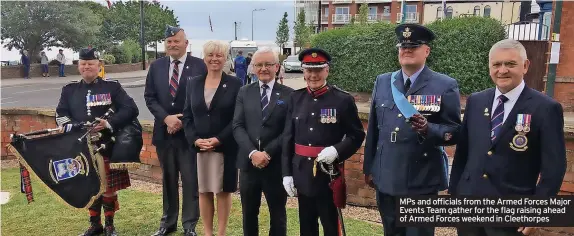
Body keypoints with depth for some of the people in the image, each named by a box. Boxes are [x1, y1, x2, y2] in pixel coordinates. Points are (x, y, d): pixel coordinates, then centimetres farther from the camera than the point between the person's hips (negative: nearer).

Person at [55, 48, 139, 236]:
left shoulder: (112, 86, -2)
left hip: (107, 147, -3)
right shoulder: (69, 89, 9)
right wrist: (71, 127, -13)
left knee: (109, 187, 6)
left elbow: (131, 109, -9)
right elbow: (61, 114, 8)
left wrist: (109, 123, -20)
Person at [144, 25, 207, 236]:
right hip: (164, 132, 4)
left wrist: (184, 121, -12)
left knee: (191, 180, 3)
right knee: (168, 179, 15)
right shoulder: (156, 66, 8)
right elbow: (149, 97, 5)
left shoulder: (199, 66, -4)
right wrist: (166, 118, -10)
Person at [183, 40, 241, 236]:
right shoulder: (194, 83, 8)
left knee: (223, 191, 7)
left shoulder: (235, 84, -3)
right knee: (204, 191, 10)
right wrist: (195, 139, -8)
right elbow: (187, 115, 6)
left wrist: (218, 139, -16)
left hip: (225, 147, -3)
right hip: (198, 147, 3)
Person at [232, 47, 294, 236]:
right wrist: (252, 153, -15)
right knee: (249, 214, 16)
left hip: (276, 165, -2)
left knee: (277, 215, 13)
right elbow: (237, 126, -1)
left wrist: (268, 153, -15)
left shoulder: (288, 94, -1)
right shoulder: (244, 92, 7)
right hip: (249, 163, 3)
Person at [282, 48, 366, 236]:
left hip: (329, 174, -3)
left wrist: (336, 150, -20)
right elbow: (287, 138, 6)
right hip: (302, 173, 4)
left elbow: (357, 135, -2)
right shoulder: (295, 99, 3)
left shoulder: (344, 100, -6)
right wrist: (287, 173, 2)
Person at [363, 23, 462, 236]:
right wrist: (369, 168, 11)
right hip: (386, 179, 4)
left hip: (421, 182, -4)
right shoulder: (382, 82, 7)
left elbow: (454, 132, -5)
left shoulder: (445, 86, -5)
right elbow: (373, 129, 10)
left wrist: (428, 129, -26)